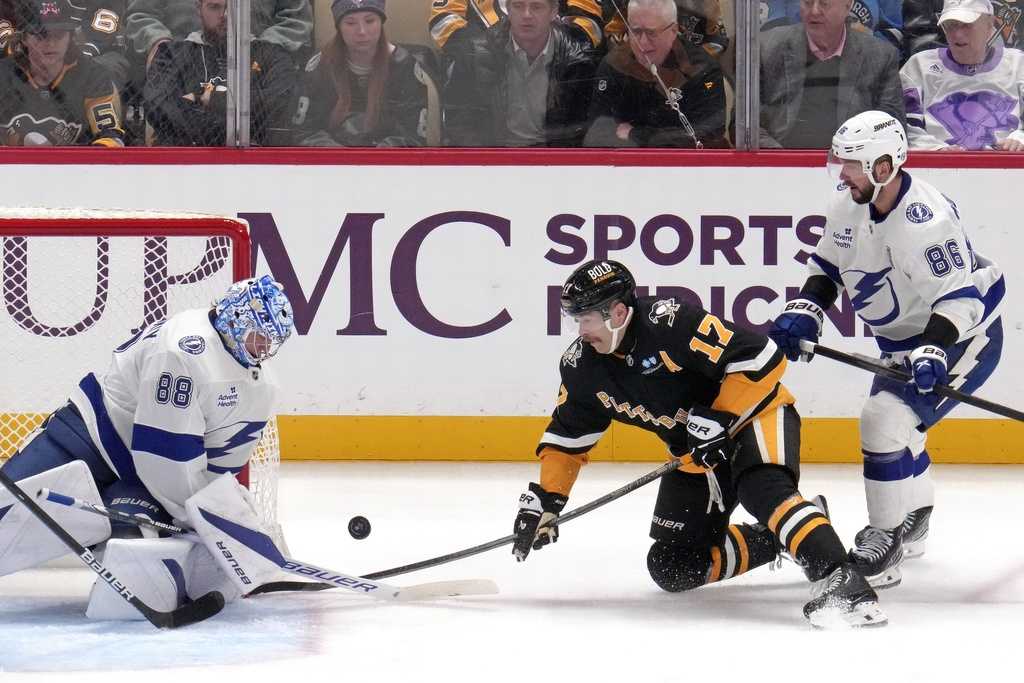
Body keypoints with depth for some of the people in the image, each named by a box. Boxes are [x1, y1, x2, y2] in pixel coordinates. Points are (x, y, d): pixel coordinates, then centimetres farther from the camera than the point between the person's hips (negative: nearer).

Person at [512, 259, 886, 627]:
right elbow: (566, 437, 7)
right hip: (696, 454, 8)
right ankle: (776, 539, 14)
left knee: (764, 487, -38)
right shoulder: (582, 365, -6)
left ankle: (842, 581, -46)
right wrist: (545, 498, -2)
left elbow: (762, 358, -29)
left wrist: (719, 419, -29)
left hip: (754, 413, -8)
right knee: (671, 567, 0)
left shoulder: (672, 322, -28)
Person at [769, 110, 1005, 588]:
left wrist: (933, 352, -44)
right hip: (905, 340, 10)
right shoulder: (847, 203, -8)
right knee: (890, 420, 22)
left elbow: (960, 298, -33)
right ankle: (914, 519, 46)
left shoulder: (925, 221, -33)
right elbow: (829, 265, 8)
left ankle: (885, 543, -9)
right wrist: (803, 313, -7)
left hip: (965, 335, -10)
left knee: (886, 419, -20)